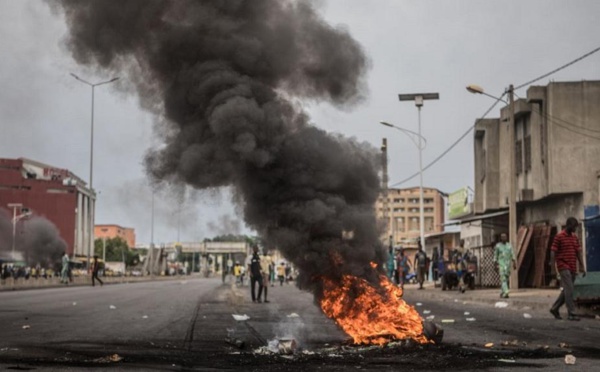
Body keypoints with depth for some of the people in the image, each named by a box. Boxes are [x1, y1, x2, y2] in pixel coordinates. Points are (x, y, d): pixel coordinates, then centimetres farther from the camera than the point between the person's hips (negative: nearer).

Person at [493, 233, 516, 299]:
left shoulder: (509, 245, 9)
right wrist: (496, 265, -3)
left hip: (508, 264, 4)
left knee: (506, 279, 8)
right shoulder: (498, 246, 1)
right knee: (503, 278, -16)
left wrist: (514, 263, -4)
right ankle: (505, 293, -26)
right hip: (501, 264, -4)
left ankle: (501, 293, 22)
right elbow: (495, 256, 3)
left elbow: (512, 255, 6)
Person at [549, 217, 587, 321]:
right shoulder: (559, 237, -6)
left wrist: (582, 266, 12)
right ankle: (571, 313, -15)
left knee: (567, 290, 10)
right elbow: (553, 251, -7)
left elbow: (578, 252, 16)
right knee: (569, 289, -14)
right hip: (563, 267, -7)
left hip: (572, 268, 7)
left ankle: (554, 308, 23)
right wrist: (552, 265, -14)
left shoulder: (575, 237, 14)